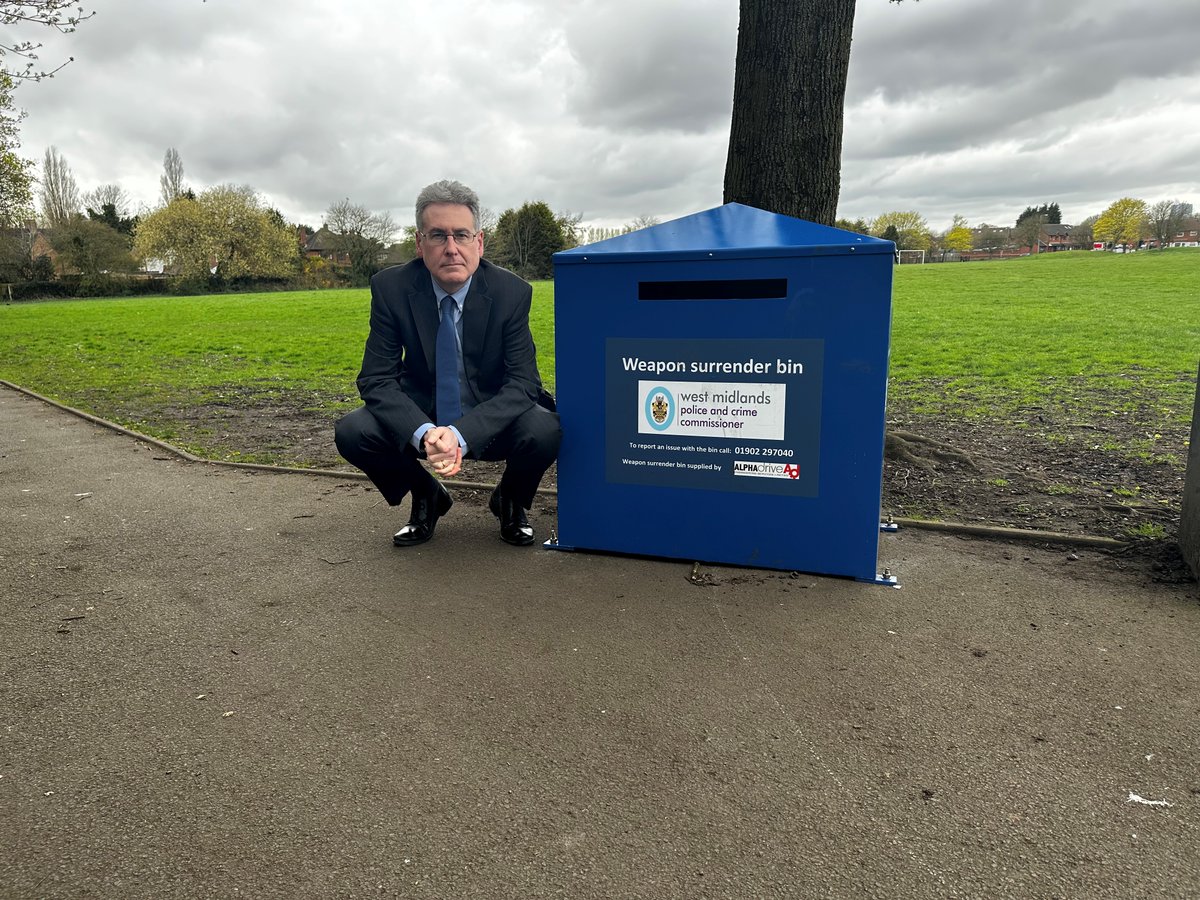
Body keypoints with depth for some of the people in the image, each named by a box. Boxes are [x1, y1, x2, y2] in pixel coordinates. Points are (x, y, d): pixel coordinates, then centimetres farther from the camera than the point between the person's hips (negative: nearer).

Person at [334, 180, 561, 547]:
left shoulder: (512, 292, -15)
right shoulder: (391, 288, -13)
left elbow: (522, 383, -19)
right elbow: (376, 379, -14)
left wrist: (461, 434, -34)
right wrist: (423, 434, -33)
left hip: (492, 421, -1)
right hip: (420, 418, 2)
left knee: (544, 431, -32)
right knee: (352, 432, -23)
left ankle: (510, 502, 5)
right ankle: (427, 498, 8)